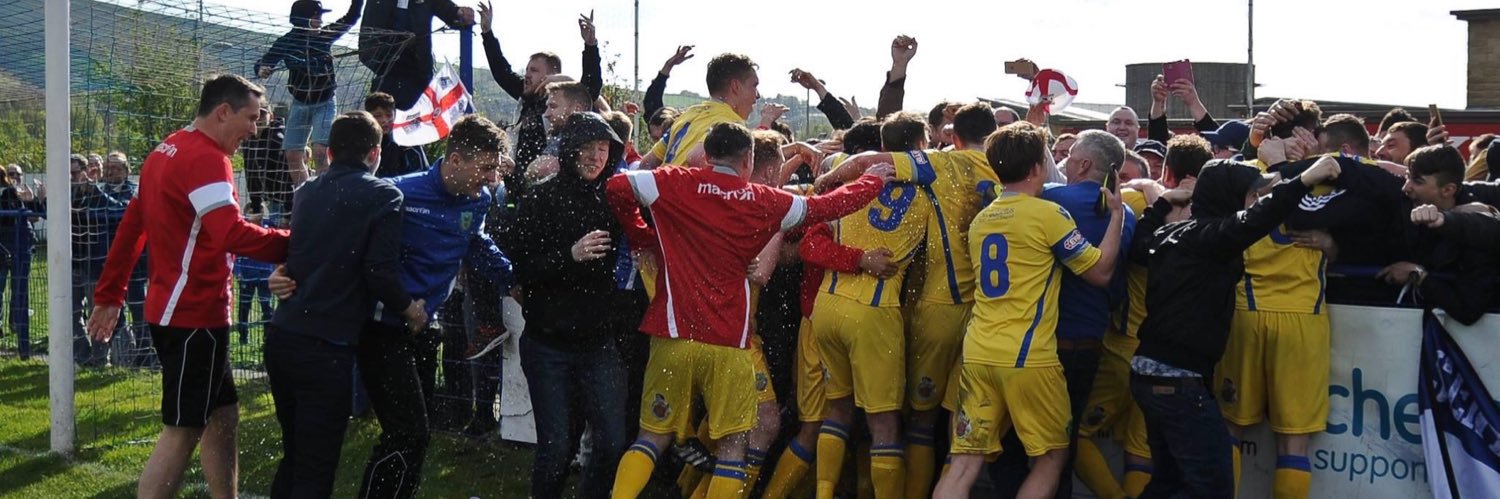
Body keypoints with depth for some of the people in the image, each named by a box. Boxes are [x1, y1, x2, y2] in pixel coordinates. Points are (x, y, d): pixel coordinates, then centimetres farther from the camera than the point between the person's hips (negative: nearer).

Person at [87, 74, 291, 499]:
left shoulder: (167, 152, 15)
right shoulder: (206, 158, -16)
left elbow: (131, 227, 19)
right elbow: (232, 234, -29)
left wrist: (109, 296, 23)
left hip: (176, 311, 10)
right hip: (194, 317, -10)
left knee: (223, 417, 15)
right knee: (183, 430, -5)